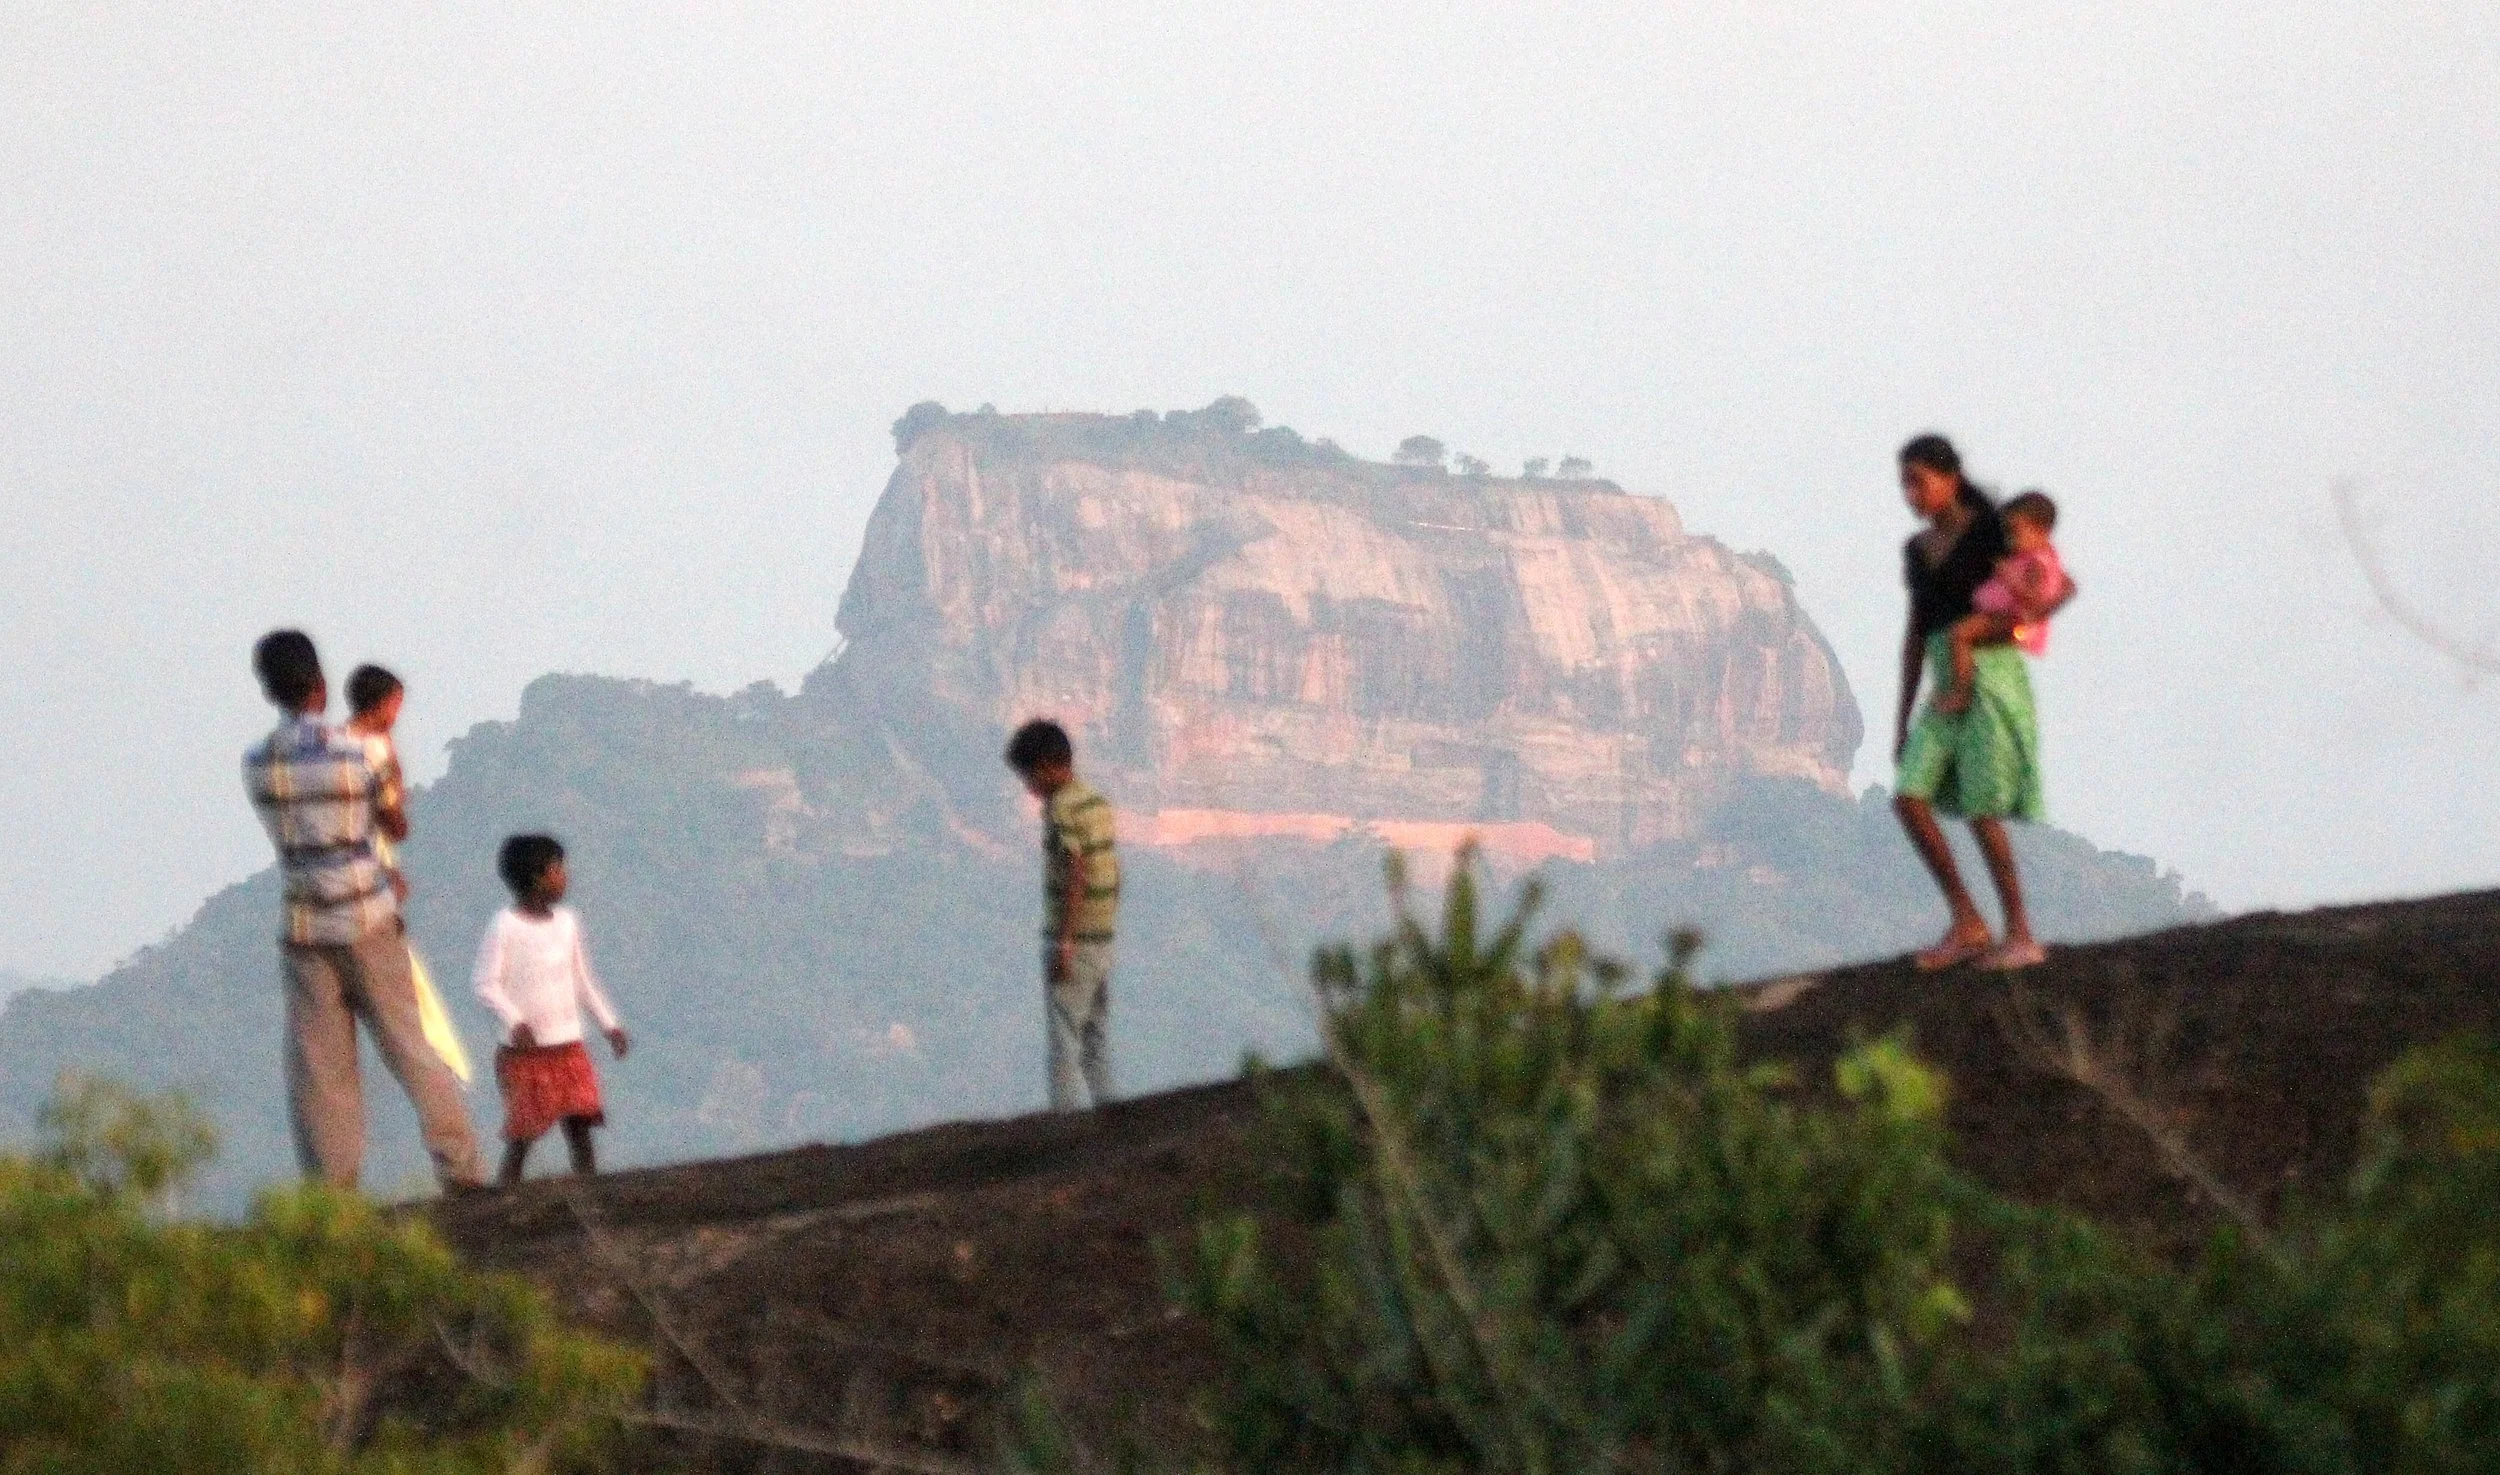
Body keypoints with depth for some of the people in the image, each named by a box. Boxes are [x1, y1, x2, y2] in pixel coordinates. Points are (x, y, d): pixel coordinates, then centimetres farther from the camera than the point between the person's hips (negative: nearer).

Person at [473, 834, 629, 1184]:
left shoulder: (566, 922, 10)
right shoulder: (505, 926, -10)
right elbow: (486, 984, -15)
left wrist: (609, 1024, 16)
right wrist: (514, 1020, -28)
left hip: (568, 1046, 5)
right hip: (525, 1050, -5)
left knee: (580, 1128, -2)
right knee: (521, 1137, -2)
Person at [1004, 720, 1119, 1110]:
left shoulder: (1062, 810, -15)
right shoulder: (1098, 804, 11)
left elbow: (1075, 877, -21)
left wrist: (1064, 944, -22)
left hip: (1072, 941, -9)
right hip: (1103, 939, 9)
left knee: (1064, 1039, -7)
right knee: (1097, 1039, 12)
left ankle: (1067, 1112, -11)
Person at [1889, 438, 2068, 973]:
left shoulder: (1988, 531, -4)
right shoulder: (1917, 551, 16)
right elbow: (1915, 634, 19)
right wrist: (1902, 718, 16)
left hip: (1991, 673, -7)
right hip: (1946, 686, 7)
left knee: (1981, 810, -10)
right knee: (1910, 798, -7)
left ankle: (2021, 933, 0)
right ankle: (1967, 923, 0)